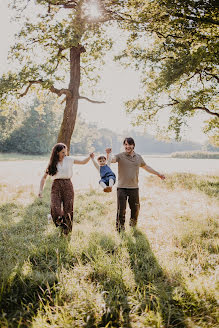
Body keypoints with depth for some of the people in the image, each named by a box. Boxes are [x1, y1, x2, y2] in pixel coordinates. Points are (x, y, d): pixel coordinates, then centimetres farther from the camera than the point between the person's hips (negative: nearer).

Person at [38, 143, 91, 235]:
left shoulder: (69, 160, 8)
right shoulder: (52, 164, 7)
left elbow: (83, 162, 11)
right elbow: (44, 177, 11)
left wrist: (90, 156, -8)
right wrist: (40, 190, 0)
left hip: (68, 185, 1)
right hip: (56, 186, -1)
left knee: (68, 210, 1)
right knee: (55, 209, -18)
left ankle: (66, 231, 16)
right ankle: (61, 223, 9)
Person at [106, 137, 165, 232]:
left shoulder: (138, 157, 9)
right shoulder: (120, 156, -3)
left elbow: (146, 167, 24)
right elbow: (111, 160, -21)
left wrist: (158, 174, 27)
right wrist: (108, 154, -43)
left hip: (134, 188, 4)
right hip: (122, 188, -3)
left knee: (135, 208, 13)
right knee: (121, 209, -2)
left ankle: (133, 224, 38)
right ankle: (120, 228, 13)